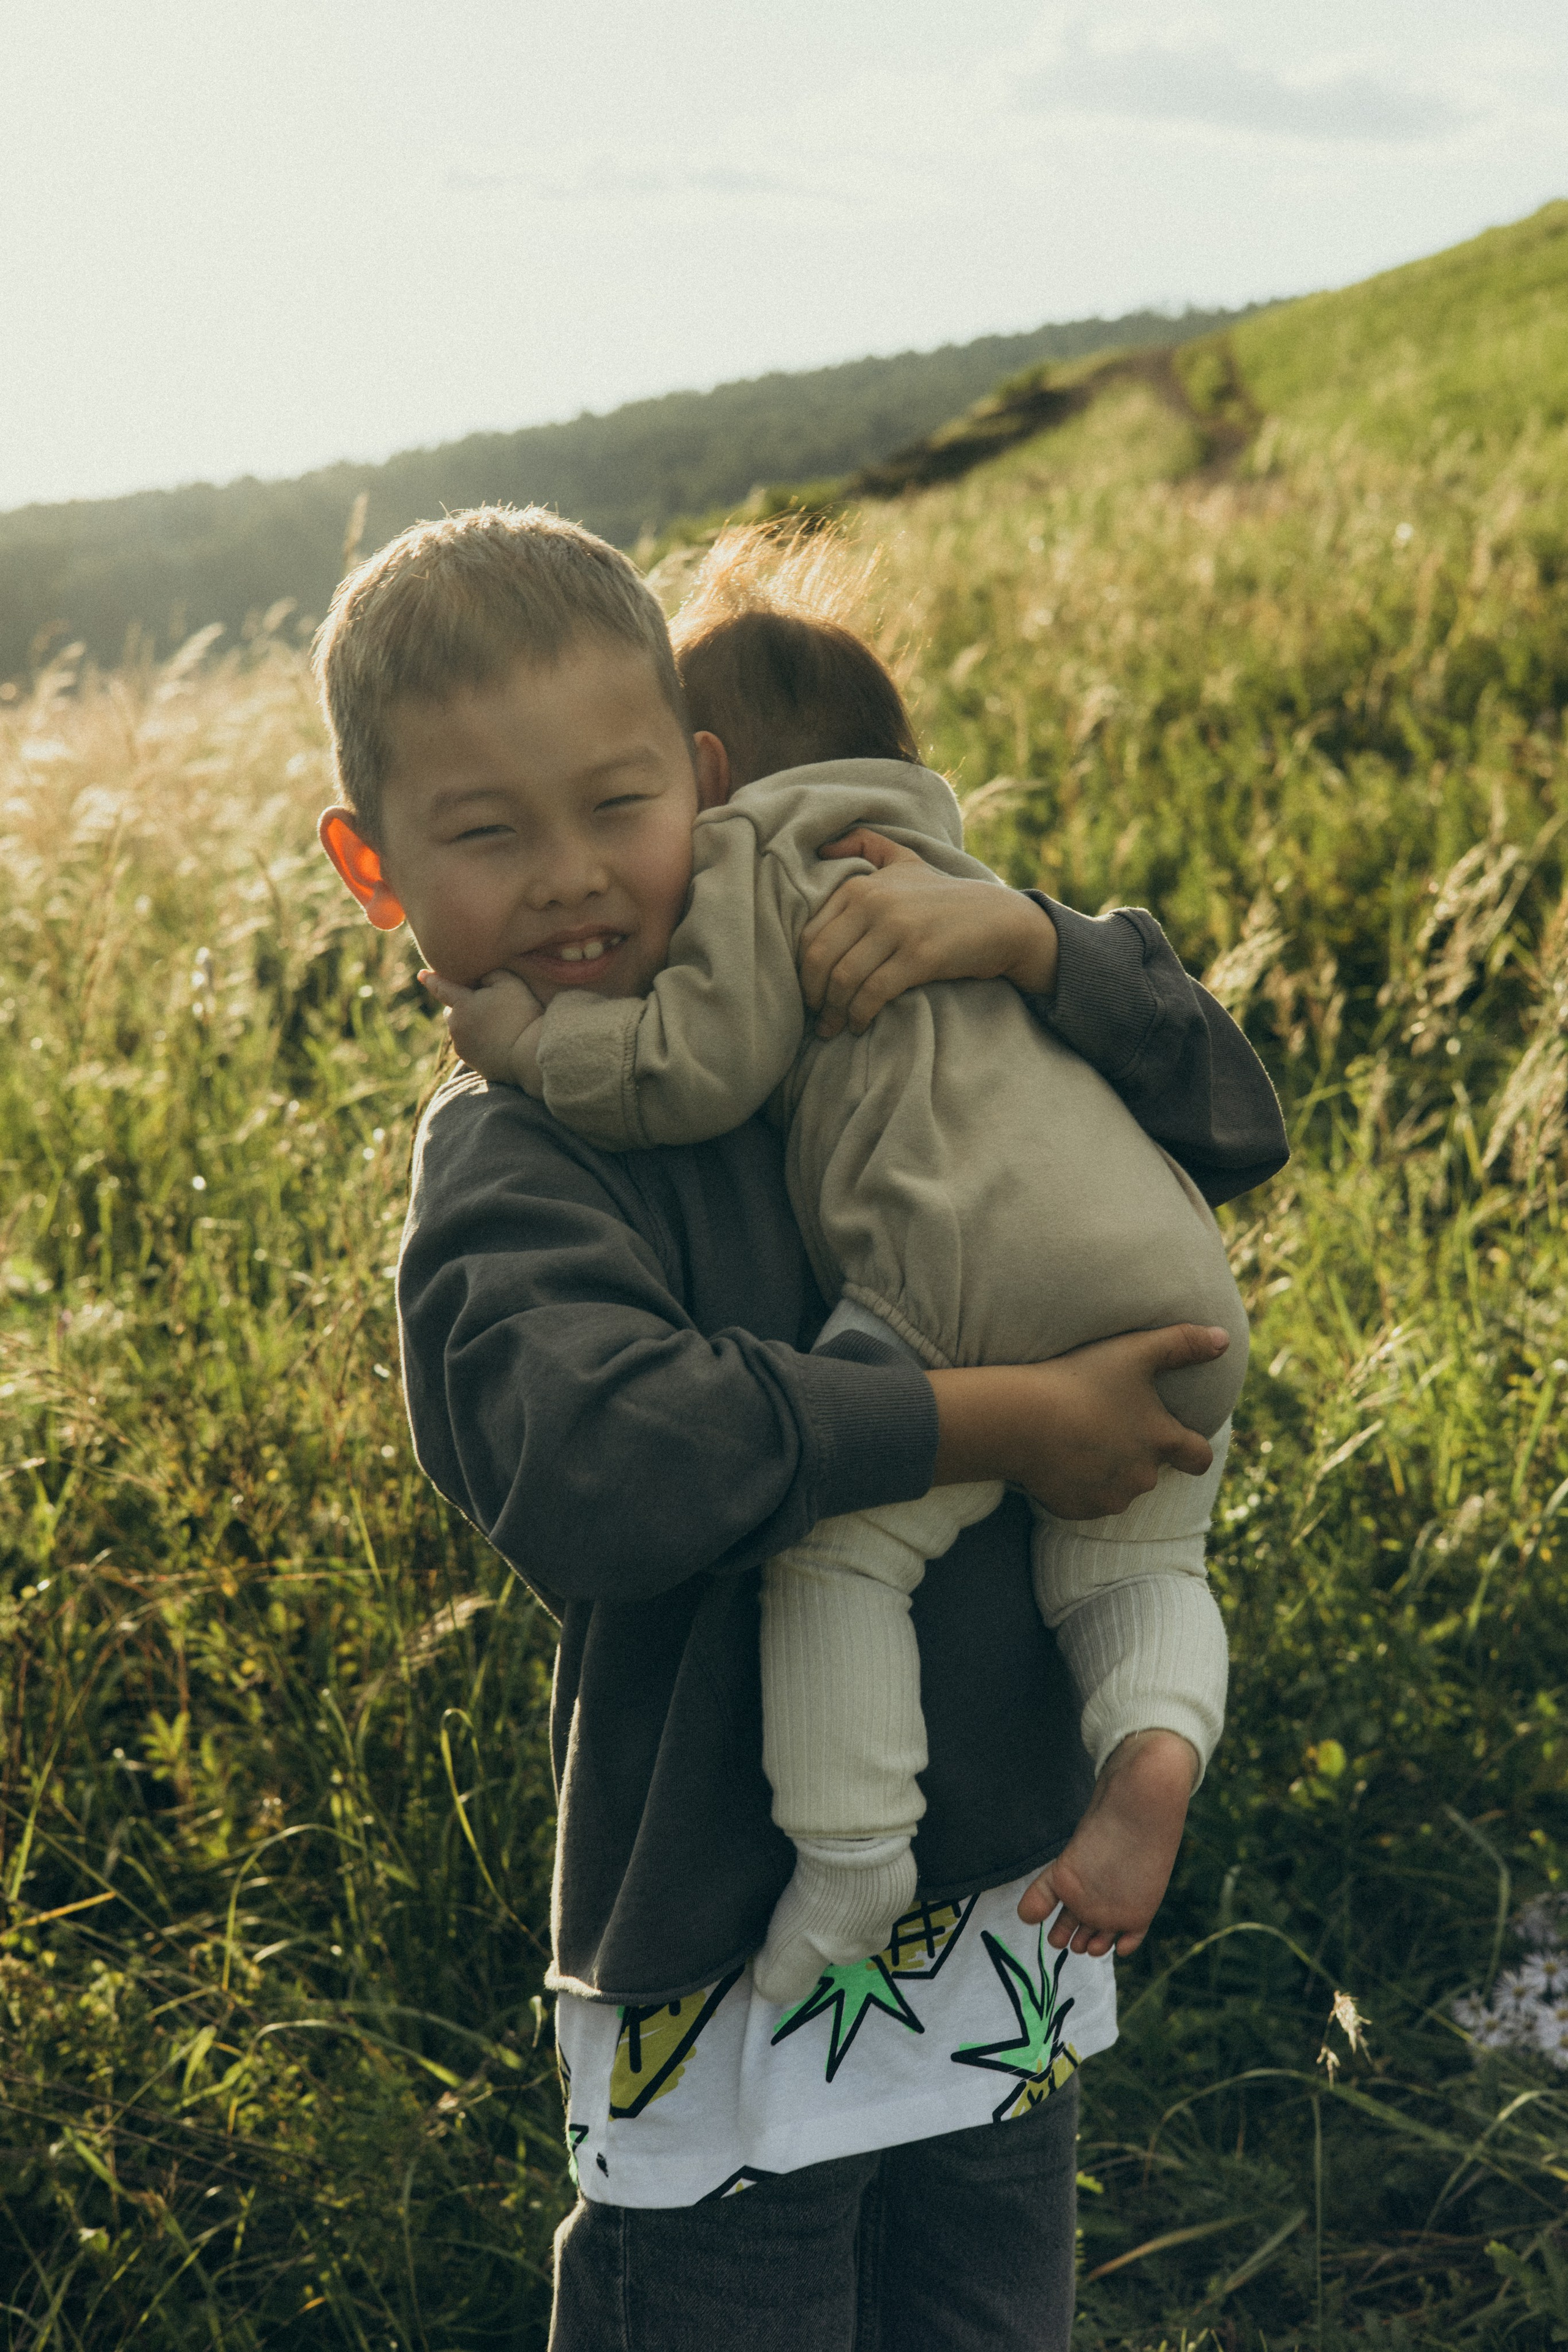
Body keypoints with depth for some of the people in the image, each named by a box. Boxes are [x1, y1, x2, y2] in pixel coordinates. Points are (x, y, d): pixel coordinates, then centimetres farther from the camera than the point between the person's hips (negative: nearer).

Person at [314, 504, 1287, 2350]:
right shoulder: (505, 1169, -15)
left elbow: (1226, 1129, 5)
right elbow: (601, 1457, -35)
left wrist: (1021, 936, -12)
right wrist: (1016, 1420, -27)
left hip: (1008, 1906, 5)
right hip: (728, 1982, -5)